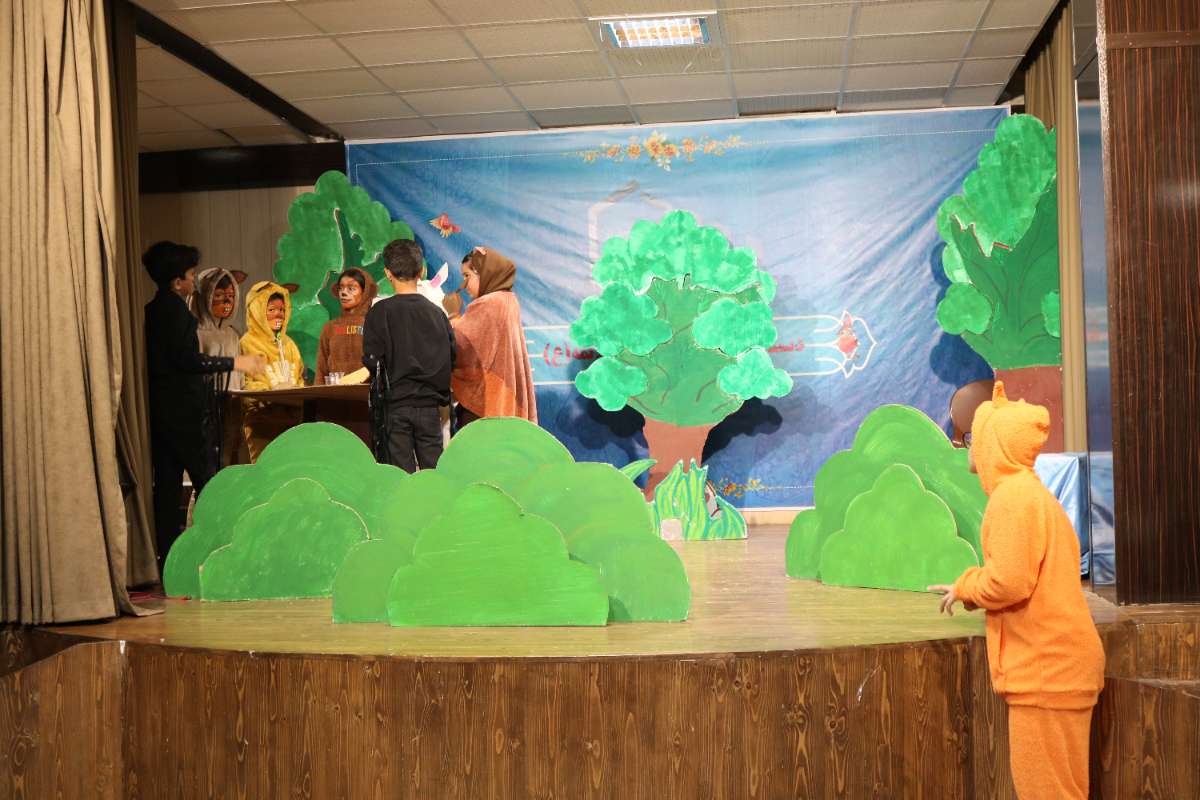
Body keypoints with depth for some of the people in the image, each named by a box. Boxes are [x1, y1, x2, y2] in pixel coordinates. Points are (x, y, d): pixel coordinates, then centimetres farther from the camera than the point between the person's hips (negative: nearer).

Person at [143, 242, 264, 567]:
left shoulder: (151, 310, 14)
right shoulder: (176, 310, -13)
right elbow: (188, 360, -19)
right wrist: (235, 363, -13)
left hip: (160, 406, 9)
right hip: (181, 408, -9)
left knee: (167, 481, 8)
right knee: (205, 476, -4)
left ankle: (166, 554, 9)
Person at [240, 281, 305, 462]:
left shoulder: (288, 344, 21)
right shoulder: (248, 343, 0)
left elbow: (300, 379, 23)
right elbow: (244, 385, -7)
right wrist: (270, 392, -22)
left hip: (291, 418, 6)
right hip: (262, 419, -6)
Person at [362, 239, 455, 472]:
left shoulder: (380, 312, -6)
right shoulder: (437, 313, 4)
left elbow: (372, 361, -9)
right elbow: (452, 359, 6)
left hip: (395, 404, -2)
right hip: (430, 406, 2)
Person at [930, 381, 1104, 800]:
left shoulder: (1013, 495, -15)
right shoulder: (1029, 491, 17)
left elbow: (1009, 581, -22)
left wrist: (964, 587, -4)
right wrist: (970, 589, 11)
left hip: (1046, 666, -10)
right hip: (1052, 661, 10)